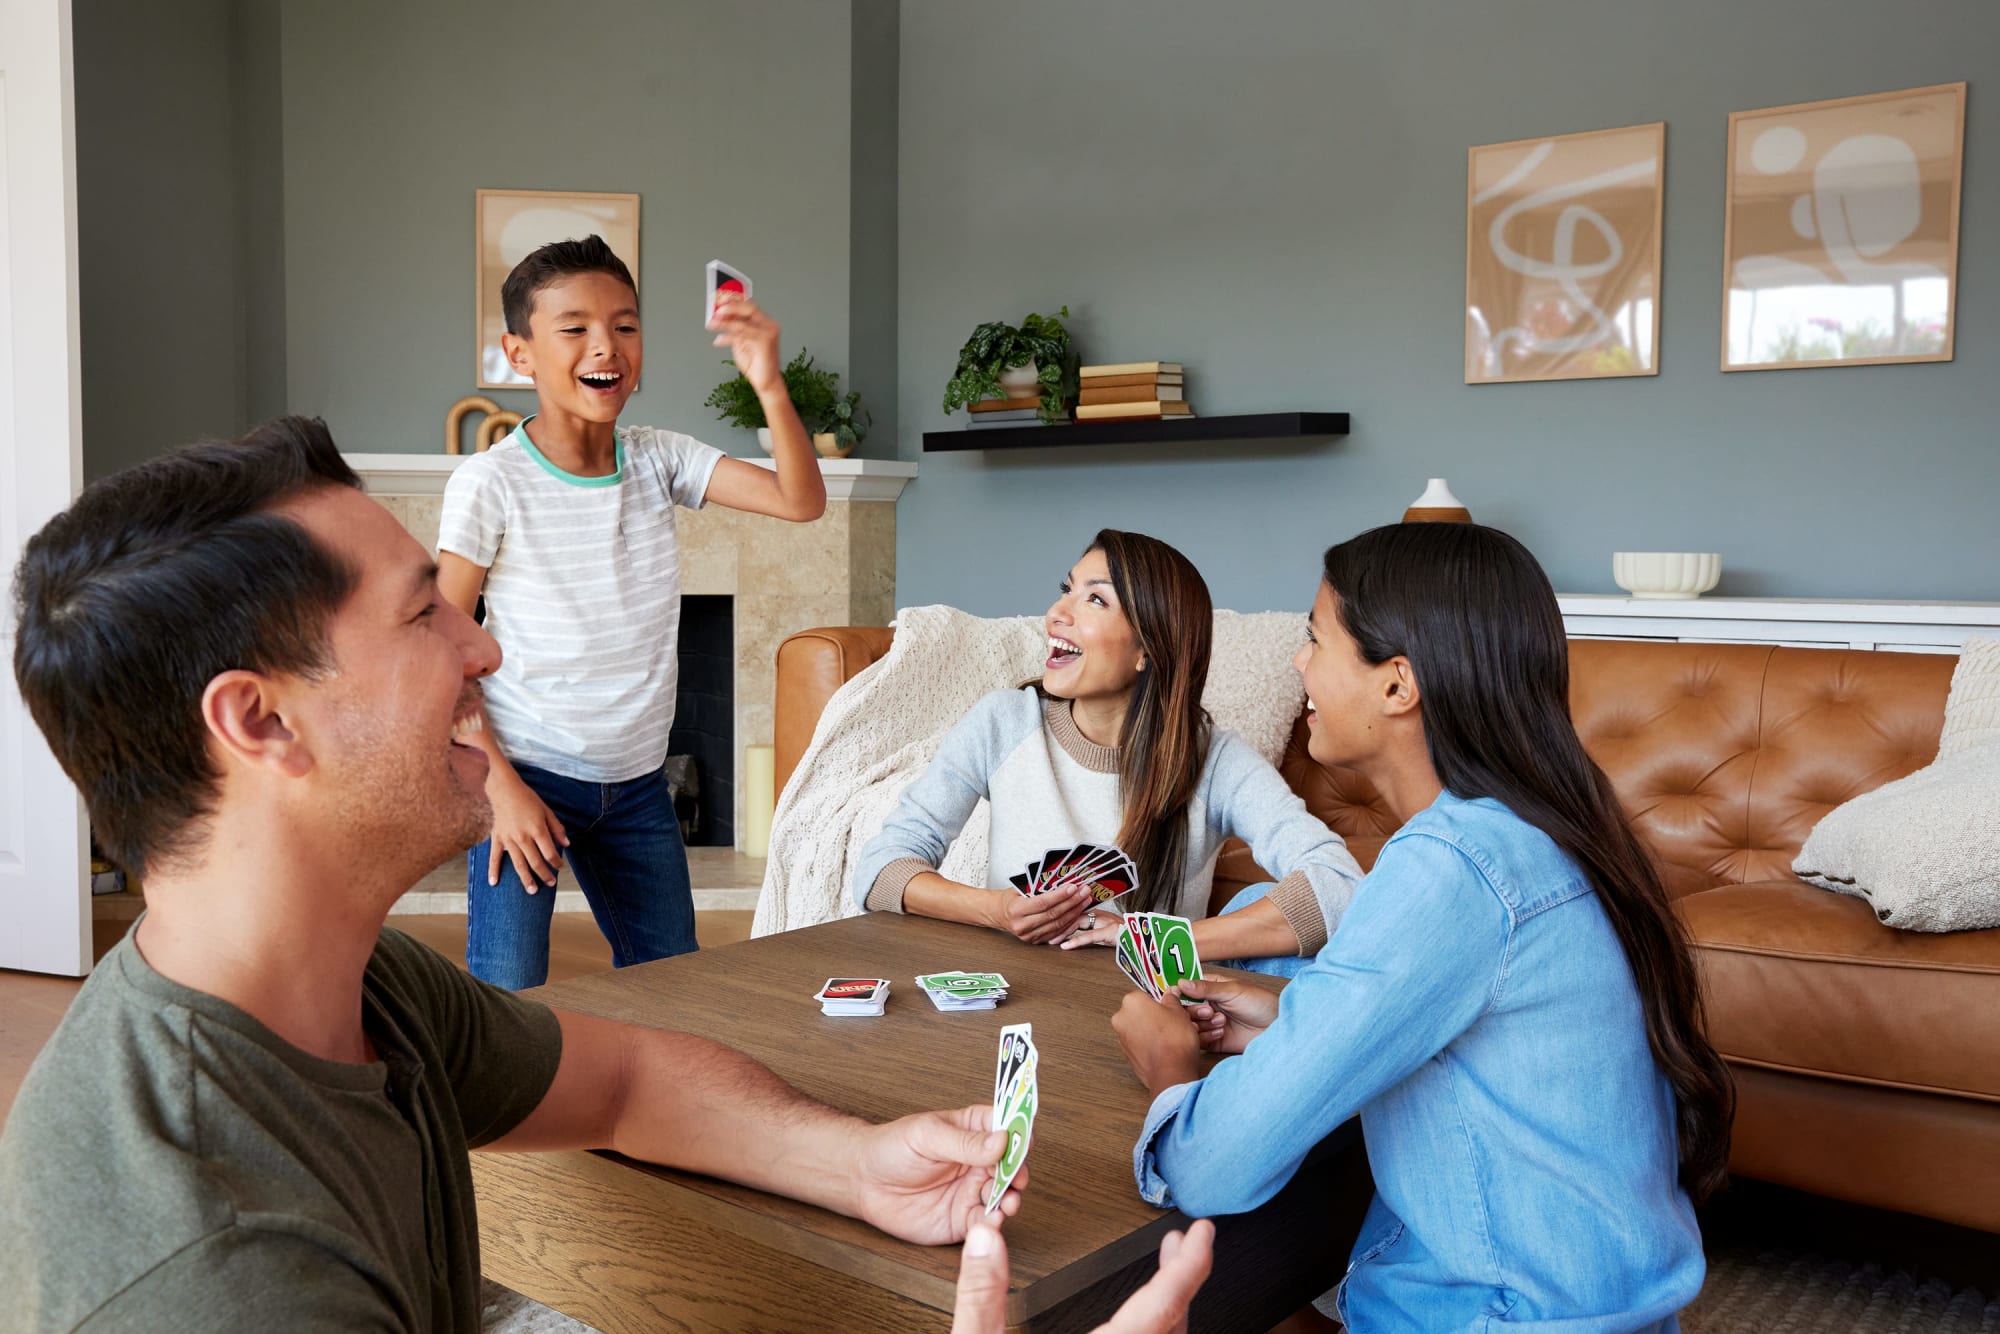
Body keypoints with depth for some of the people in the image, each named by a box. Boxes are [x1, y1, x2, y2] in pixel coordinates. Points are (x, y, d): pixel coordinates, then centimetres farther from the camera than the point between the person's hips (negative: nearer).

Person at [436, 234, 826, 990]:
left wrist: (769, 384, -25)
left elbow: (802, 502, -10)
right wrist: (498, 786, -14)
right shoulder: (490, 483, -12)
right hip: (527, 776, -4)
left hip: (636, 780, 5)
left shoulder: (660, 460, 0)